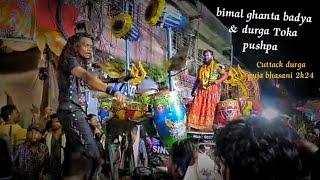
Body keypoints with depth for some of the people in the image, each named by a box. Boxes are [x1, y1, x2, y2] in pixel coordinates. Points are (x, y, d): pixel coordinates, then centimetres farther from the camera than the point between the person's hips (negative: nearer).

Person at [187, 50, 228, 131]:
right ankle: (196, 125, 3)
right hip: (201, 90, 4)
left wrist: (218, 81, -17)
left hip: (212, 90, -4)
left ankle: (208, 126, 2)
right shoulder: (201, 68, 17)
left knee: (210, 109, -3)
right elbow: (198, 80, 19)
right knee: (197, 108, -2)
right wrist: (194, 90, 13)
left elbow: (225, 75, 0)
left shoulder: (217, 66, 2)